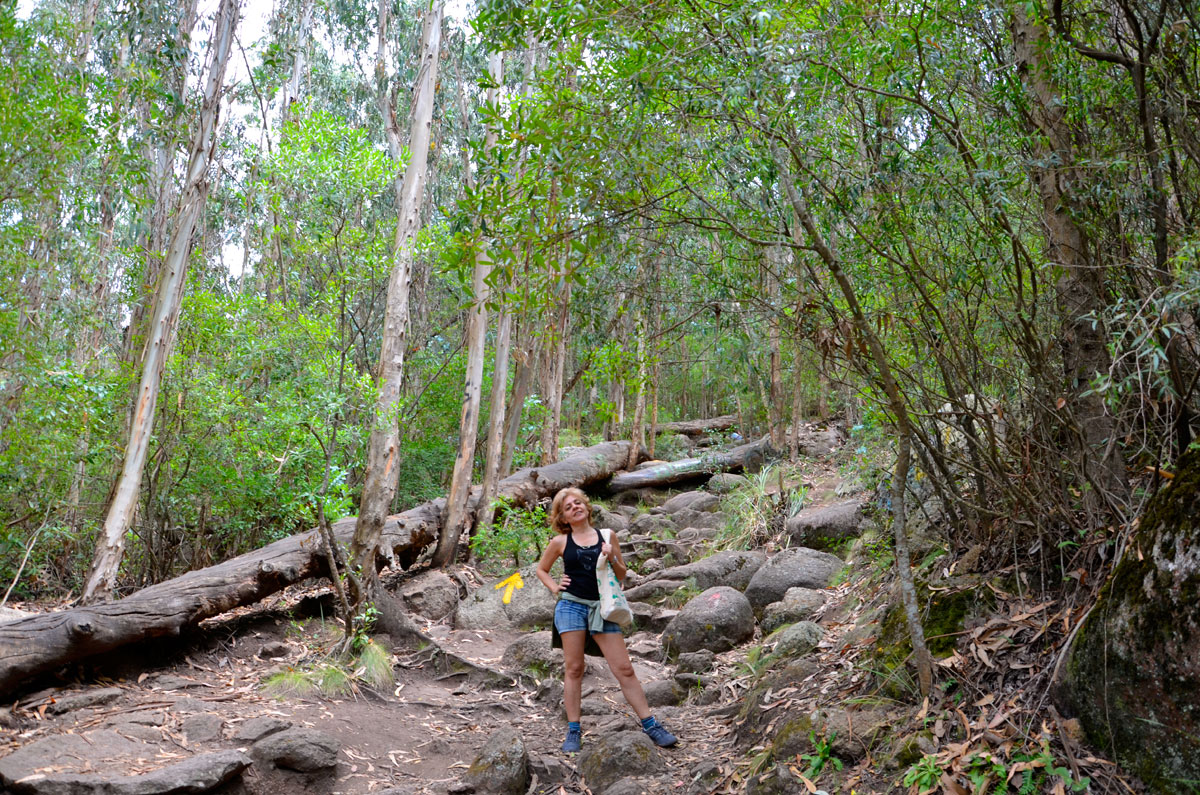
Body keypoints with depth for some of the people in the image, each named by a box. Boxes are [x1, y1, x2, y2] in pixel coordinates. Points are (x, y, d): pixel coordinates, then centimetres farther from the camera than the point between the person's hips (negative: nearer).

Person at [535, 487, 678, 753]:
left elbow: (622, 575, 12)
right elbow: (541, 569, 20)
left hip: (601, 607, 1)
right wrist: (555, 588, 4)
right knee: (574, 669, 2)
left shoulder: (607, 536, 7)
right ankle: (573, 731, 11)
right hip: (571, 606, 0)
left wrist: (612, 559, -8)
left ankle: (650, 725, 5)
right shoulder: (560, 542, 4)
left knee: (624, 669, -1)